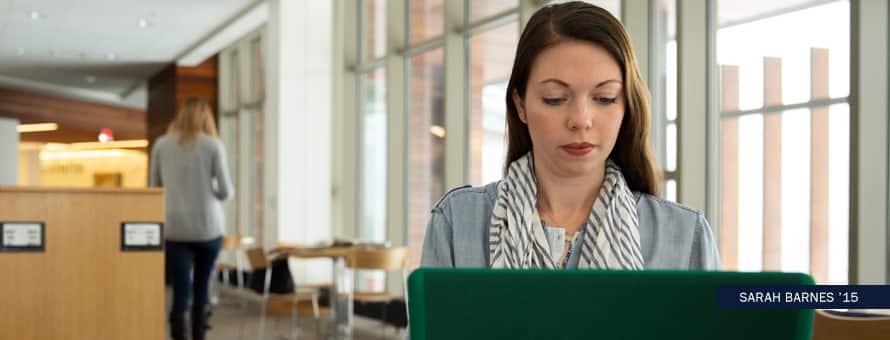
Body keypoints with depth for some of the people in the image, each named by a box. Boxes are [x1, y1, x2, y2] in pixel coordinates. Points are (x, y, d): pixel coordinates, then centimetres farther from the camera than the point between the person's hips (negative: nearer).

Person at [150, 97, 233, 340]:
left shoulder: (161, 144, 3)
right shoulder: (214, 145, -3)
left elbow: (154, 187, 10)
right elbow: (226, 191, -4)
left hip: (174, 228, 1)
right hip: (208, 227, 0)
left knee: (181, 290, -1)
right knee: (201, 286, 17)